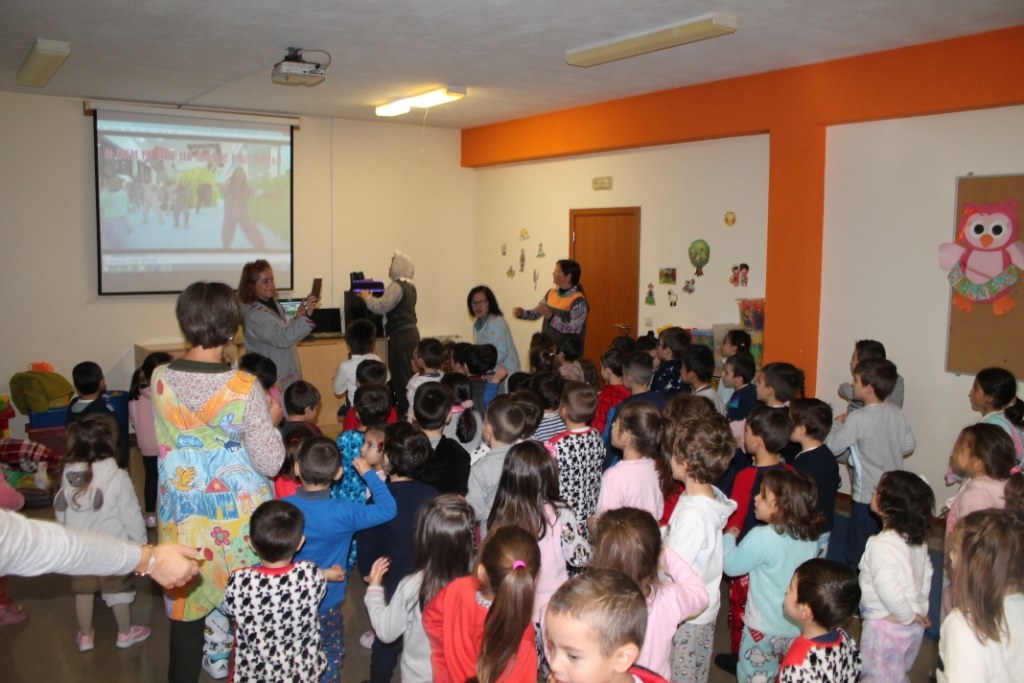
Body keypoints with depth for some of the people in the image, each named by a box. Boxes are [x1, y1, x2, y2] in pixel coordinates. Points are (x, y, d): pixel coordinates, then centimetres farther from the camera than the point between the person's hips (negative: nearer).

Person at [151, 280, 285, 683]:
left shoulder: (160, 379, -9)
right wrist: (272, 420, -3)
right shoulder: (244, 388, -20)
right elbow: (270, 464, -17)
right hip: (237, 511, -3)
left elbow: (164, 442, 6)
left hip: (182, 510, 3)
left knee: (185, 599, 18)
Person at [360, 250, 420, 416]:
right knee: (408, 373, 12)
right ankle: (409, 409, 17)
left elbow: (381, 307, -21)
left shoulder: (396, 286, -14)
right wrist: (373, 296, 15)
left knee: (400, 374, -5)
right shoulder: (410, 286, 15)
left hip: (401, 336, -10)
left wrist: (366, 296, -6)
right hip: (411, 332, 10)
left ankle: (404, 410, -4)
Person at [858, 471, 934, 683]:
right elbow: (926, 573, 8)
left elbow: (888, 590, -30)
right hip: (914, 626, 7)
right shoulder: (918, 539, -2)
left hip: (887, 625, -7)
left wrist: (909, 616, -15)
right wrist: (920, 608, 11)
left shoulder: (881, 545, -27)